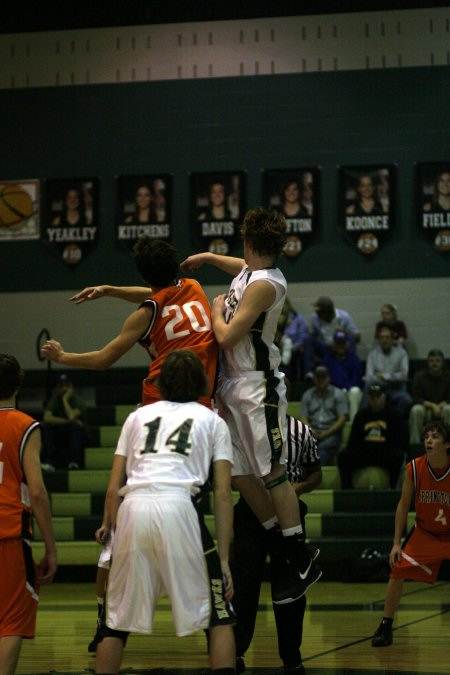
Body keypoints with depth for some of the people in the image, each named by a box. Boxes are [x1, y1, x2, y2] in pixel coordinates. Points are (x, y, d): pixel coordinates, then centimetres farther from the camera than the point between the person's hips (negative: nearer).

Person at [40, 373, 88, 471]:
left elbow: (71, 417, -31)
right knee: (47, 426, -23)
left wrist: (65, 399, -20)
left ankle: (74, 462, -34)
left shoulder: (78, 400, -11)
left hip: (77, 436, -3)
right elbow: (47, 418, -21)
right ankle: (49, 462, -31)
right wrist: (67, 421, -27)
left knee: (75, 425, -33)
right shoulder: (54, 400, -2)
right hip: (59, 437, 3)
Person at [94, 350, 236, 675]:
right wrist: (224, 559, 8)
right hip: (177, 507, -2)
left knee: (118, 620, 14)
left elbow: (113, 488, 17)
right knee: (218, 613, 10)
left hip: (132, 508, 3)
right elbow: (222, 494, 10)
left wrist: (111, 530, 23)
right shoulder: (212, 421, 20)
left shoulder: (138, 416, 25)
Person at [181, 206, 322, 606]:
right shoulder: (249, 271, 9)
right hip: (233, 386, 9)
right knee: (240, 475, 8)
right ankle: (283, 549, 15)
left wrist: (216, 311, -2)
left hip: (257, 388, -9)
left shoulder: (264, 284, -19)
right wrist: (206, 257, 38)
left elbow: (227, 336, -19)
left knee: (273, 473, -8)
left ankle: (302, 562, -4)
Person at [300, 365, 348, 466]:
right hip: (312, 432, 2)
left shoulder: (338, 394, 10)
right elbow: (304, 418, 12)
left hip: (331, 432, -2)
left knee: (323, 447, -35)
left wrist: (326, 433, -11)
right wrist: (311, 431, -10)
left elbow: (342, 419, 2)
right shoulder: (307, 395, 19)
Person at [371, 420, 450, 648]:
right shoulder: (414, 469, -15)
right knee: (397, 572, -8)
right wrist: (397, 543, -7)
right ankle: (385, 628, 6)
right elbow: (403, 505, -4)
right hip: (423, 532, 2)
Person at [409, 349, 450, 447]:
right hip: (424, 406, 0)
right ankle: (414, 442, -28)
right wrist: (432, 405, -22)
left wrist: (438, 407, -20)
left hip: (442, 406, 0)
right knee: (416, 410, -34)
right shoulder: (420, 376, -3)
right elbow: (416, 398, -8)